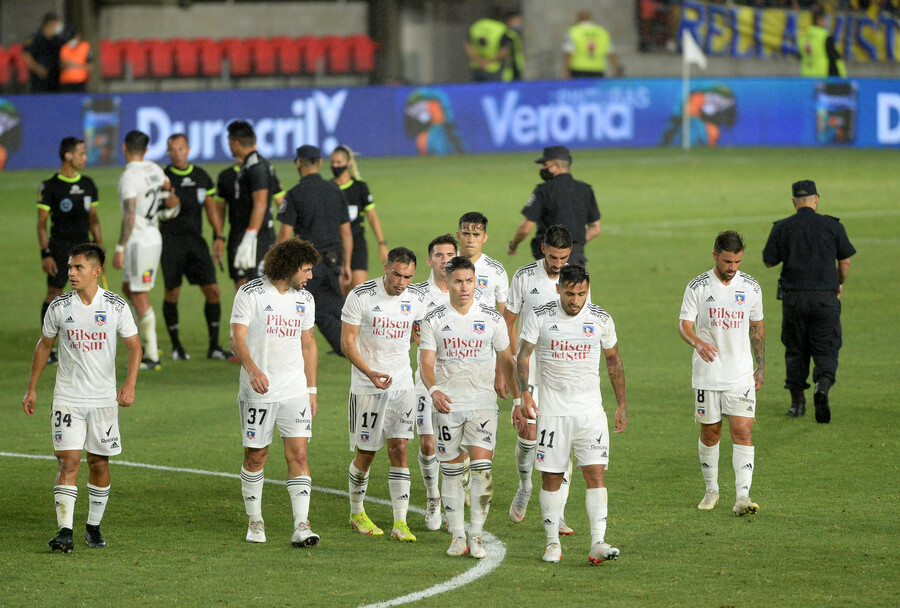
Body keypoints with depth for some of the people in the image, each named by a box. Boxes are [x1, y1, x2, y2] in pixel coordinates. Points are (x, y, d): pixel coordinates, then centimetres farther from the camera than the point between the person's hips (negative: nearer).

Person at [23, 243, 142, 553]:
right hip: (67, 397, 0)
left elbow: (134, 346, 3)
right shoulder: (59, 307, -1)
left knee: (99, 463, 7)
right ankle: (65, 531, -15)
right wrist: (32, 388, 11)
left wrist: (129, 384, -11)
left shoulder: (116, 306, -3)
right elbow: (44, 346, 12)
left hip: (104, 399, 0)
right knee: (68, 461, -11)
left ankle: (94, 526, 23)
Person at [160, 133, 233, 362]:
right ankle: (176, 346, 12)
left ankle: (214, 346, 6)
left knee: (213, 291, -3)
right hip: (171, 241, -3)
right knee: (172, 293, -3)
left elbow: (211, 208, 14)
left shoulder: (202, 177, 9)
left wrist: (219, 236, 5)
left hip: (196, 239, 3)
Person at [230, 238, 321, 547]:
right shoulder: (251, 294, -8)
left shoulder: (305, 299, 9)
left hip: (295, 391, 4)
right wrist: (252, 369, -31)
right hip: (258, 391, -3)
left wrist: (311, 389, 16)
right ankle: (255, 522, 21)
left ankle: (301, 526, -9)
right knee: (255, 455, 5)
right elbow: (237, 337, -14)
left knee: (298, 454, -6)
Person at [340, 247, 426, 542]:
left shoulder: (416, 299, 1)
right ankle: (357, 512, 27)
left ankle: (400, 523, -7)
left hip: (402, 383, 3)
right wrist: (370, 373, -23)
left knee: (399, 449, -7)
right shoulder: (361, 296, -12)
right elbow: (347, 342, -12)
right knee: (365, 453, 5)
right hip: (366, 386, -3)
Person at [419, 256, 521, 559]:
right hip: (447, 404, 0)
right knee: (452, 471, 2)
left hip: (483, 403, 0)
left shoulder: (492, 318, 3)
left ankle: (476, 536, -5)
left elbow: (506, 361, 12)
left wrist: (517, 399, 10)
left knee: (482, 467, -12)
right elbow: (427, 363, -5)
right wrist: (434, 390, -24)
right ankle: (457, 536, 10)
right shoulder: (434, 320, 0)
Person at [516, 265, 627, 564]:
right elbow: (523, 356, -1)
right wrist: (525, 393, -17)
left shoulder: (601, 319, 2)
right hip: (552, 411, -1)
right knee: (551, 477, 2)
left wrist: (622, 405, 12)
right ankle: (553, 543, 14)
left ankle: (598, 543, -15)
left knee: (596, 473, -10)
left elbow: (614, 361, 13)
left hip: (591, 411, 1)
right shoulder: (540, 317, -3)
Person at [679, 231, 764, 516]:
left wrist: (761, 367, 14)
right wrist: (698, 343, -28)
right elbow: (684, 325, -6)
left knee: (743, 431, -10)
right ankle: (711, 489, 26)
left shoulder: (751, 287, 4)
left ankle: (742, 496, -15)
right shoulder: (698, 287, -4)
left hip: (741, 375, 1)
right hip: (707, 373, -1)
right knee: (710, 432, 7)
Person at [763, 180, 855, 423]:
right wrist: (840, 284, 24)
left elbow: (769, 261, 4)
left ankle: (797, 402, 16)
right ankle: (823, 386, -24)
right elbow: (845, 261, 6)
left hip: (794, 299, 1)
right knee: (826, 351, 3)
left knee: (795, 351, 13)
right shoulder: (832, 226, -1)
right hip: (826, 298, -1)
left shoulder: (782, 228, -1)